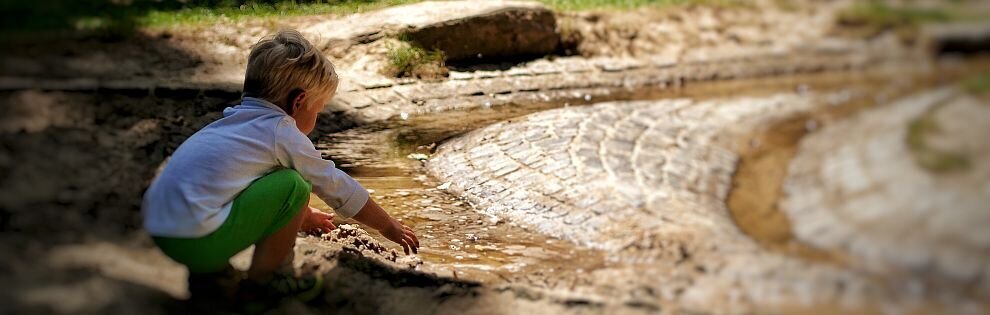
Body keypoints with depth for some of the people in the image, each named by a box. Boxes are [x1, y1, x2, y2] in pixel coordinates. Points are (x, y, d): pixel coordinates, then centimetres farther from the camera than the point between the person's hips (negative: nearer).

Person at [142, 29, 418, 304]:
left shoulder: (234, 120, 19)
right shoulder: (282, 132, -5)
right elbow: (337, 186, 3)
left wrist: (300, 215, 52)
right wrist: (389, 226, 16)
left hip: (157, 228, 9)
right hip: (197, 239, -9)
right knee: (293, 185, -9)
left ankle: (208, 272, 21)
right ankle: (262, 279, 4)